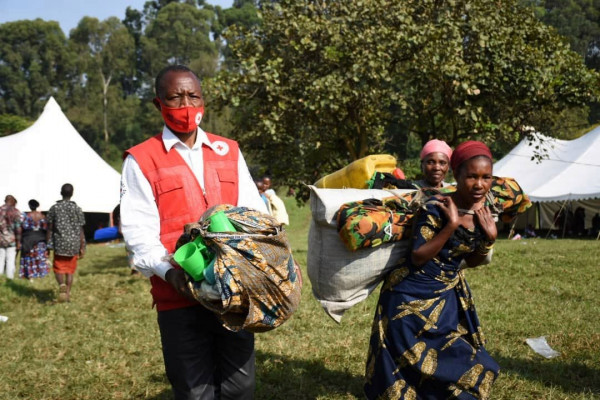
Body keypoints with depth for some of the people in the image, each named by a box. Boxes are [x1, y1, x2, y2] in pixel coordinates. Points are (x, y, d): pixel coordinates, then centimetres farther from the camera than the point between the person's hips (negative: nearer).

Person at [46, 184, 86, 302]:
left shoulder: (54, 208, 0)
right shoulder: (77, 209, 0)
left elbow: (49, 229, 0)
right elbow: (81, 231, 0)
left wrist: (48, 245, 6)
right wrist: (82, 248, 5)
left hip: (59, 244, -1)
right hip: (73, 244, 1)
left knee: (58, 268, 9)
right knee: (70, 270, 11)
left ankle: (62, 285, -18)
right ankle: (68, 293, 9)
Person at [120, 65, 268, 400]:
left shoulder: (229, 152, 12)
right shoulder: (142, 161, 0)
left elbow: (252, 210, 9)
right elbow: (139, 232, -6)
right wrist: (168, 271, -23)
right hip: (180, 297, -3)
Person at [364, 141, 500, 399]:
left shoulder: (482, 213, 0)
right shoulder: (435, 208, -20)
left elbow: (471, 262, 10)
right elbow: (417, 257, -22)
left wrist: (490, 238, -8)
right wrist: (451, 225, -28)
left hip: (448, 297, 7)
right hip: (413, 299, -7)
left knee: (461, 366, 13)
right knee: (407, 367, 3)